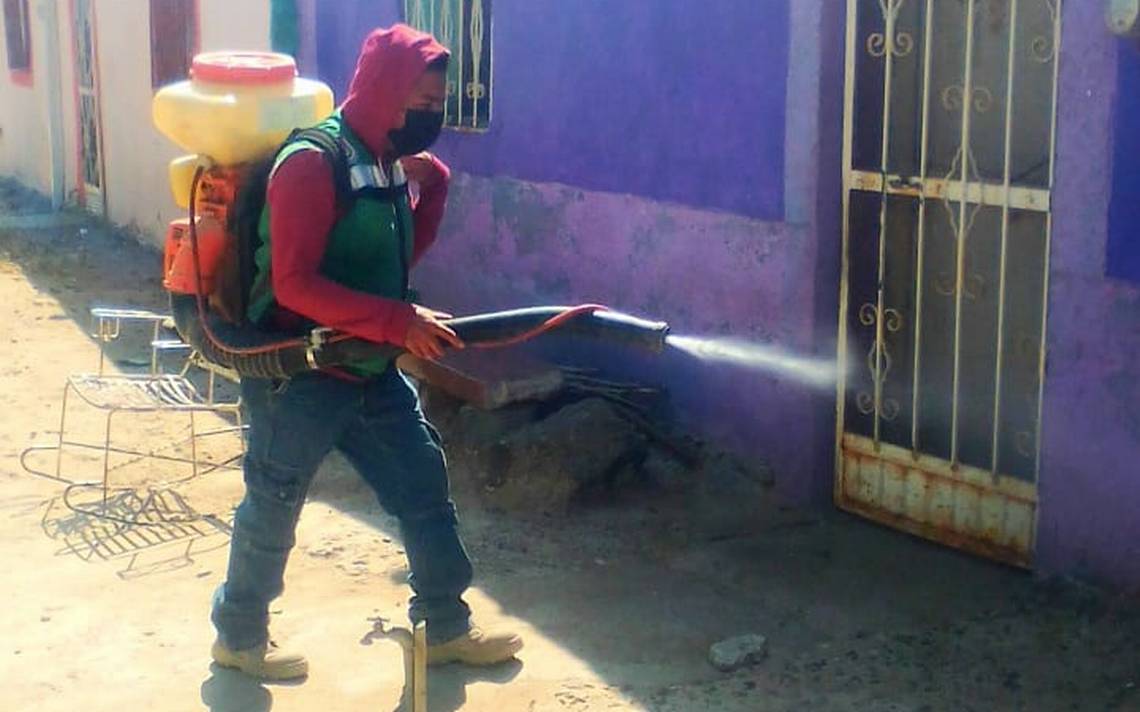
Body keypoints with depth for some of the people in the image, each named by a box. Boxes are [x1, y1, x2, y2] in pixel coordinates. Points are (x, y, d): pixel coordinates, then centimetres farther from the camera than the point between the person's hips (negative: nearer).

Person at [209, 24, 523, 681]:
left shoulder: (388, 163, 6)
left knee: (425, 484, 11)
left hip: (370, 372, 8)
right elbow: (295, 283, -27)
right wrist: (401, 322, -29)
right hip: (297, 375, -8)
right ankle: (239, 636, 29)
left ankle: (447, 627, 25)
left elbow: (403, 257, 15)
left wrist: (433, 184, 1)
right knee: (273, 509, 9)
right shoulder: (311, 163, -21)